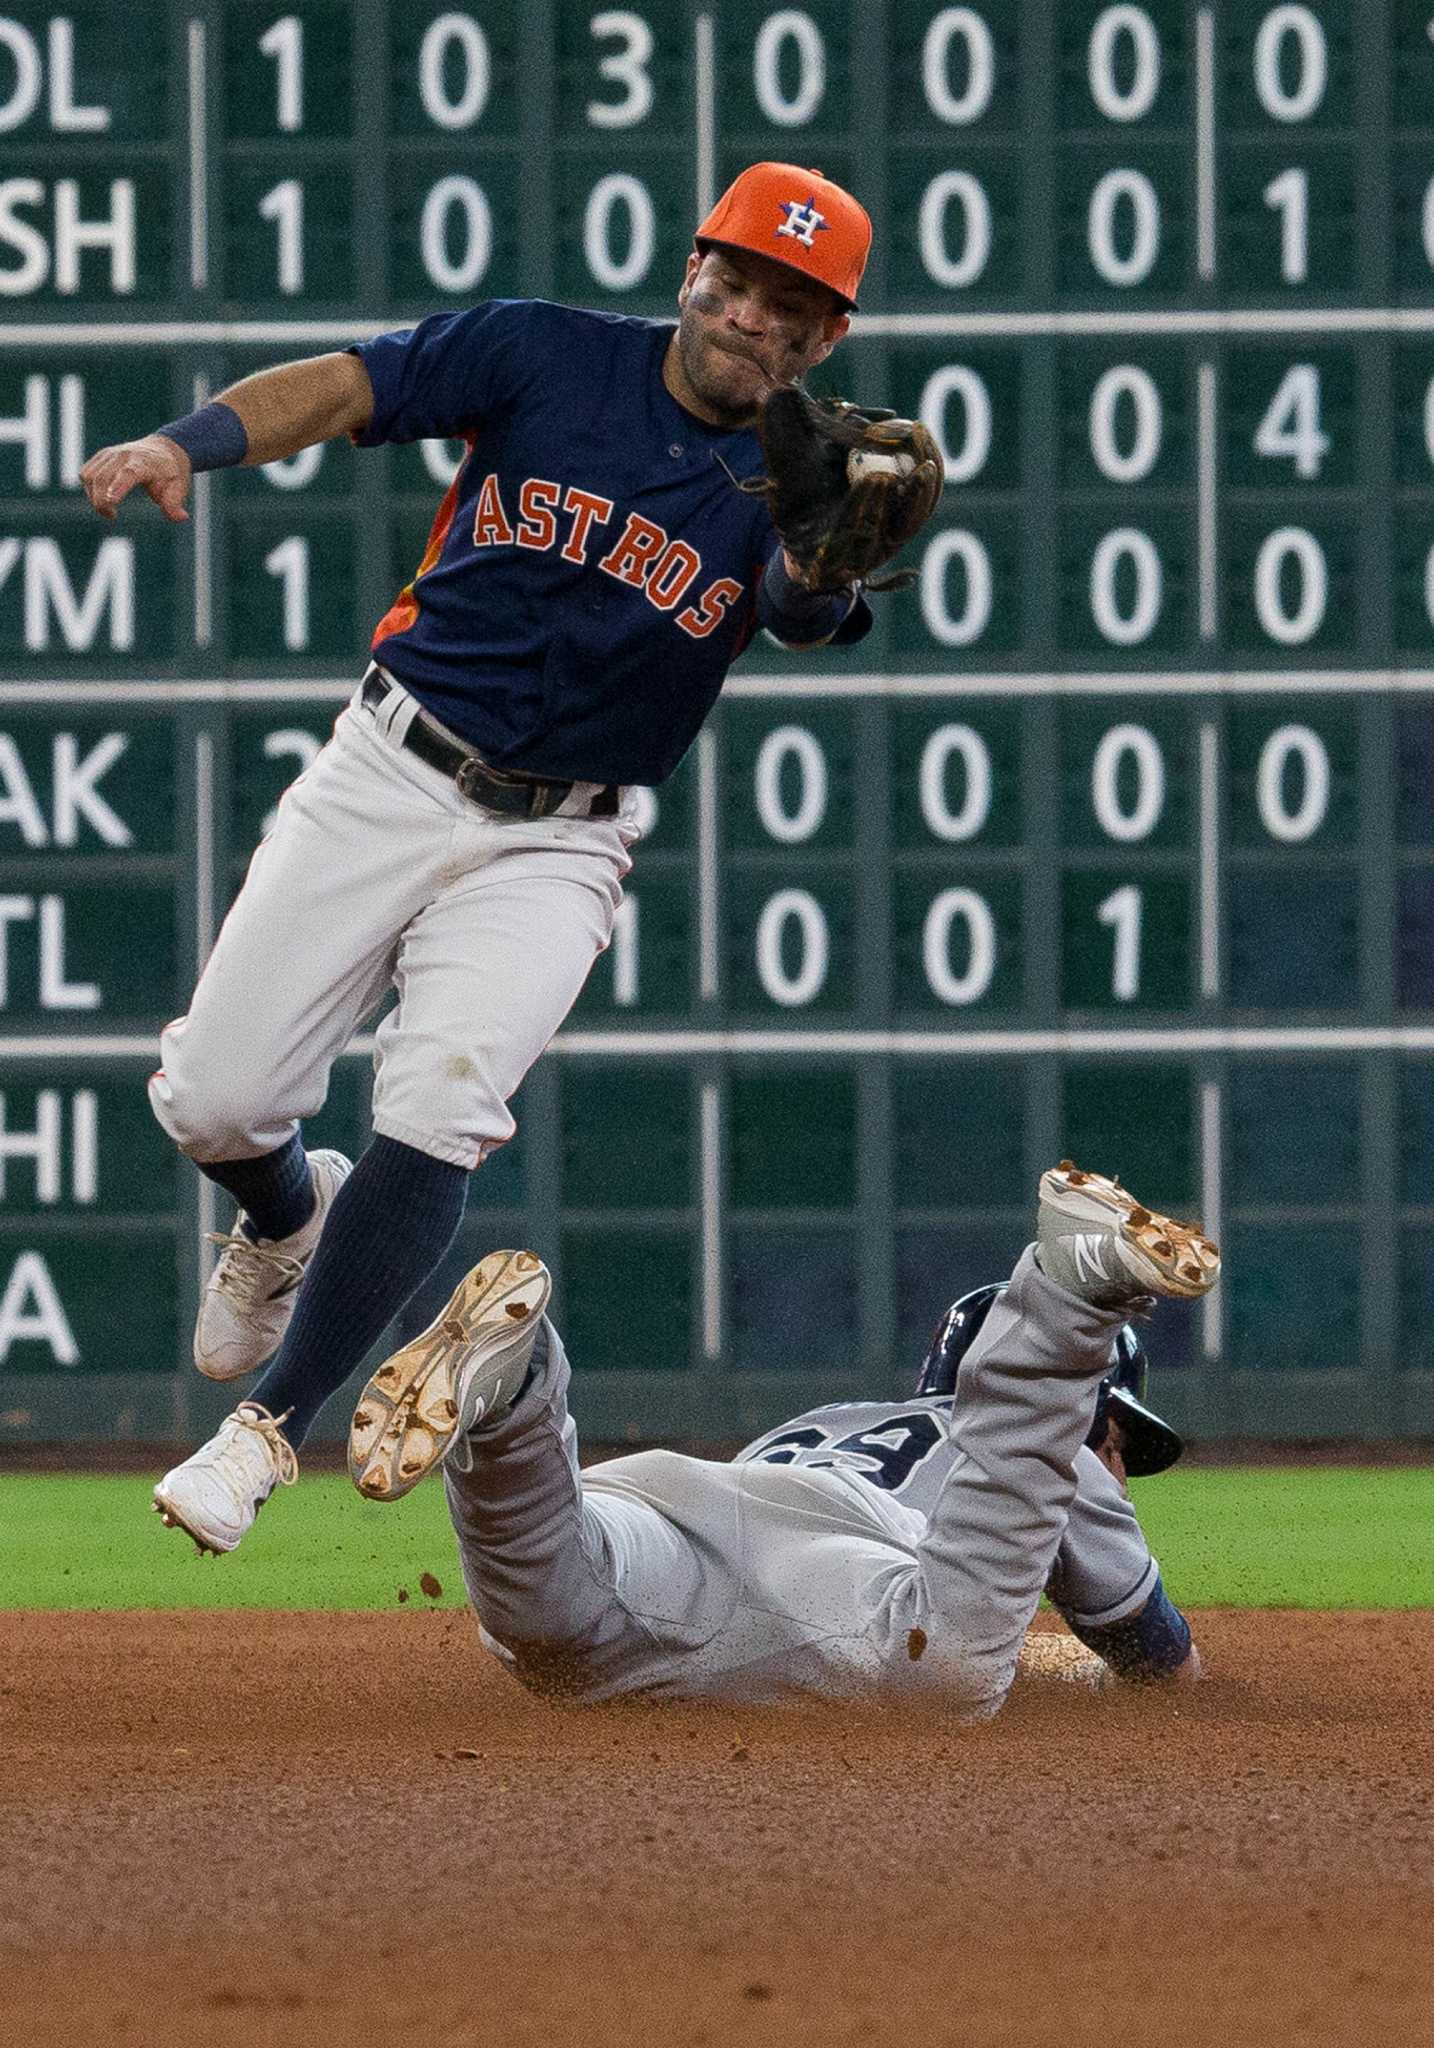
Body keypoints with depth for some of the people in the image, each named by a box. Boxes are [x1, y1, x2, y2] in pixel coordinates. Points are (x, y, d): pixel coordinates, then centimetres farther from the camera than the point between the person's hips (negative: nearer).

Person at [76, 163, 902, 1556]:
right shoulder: (547, 357, -2)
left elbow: (805, 611, -23)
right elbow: (341, 389, -5)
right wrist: (188, 444, -24)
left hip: (552, 849, -1)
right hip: (389, 776, 1)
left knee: (438, 1114, -22)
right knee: (214, 1101, -5)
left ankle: (268, 1433, -10)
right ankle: (288, 1219, 33)